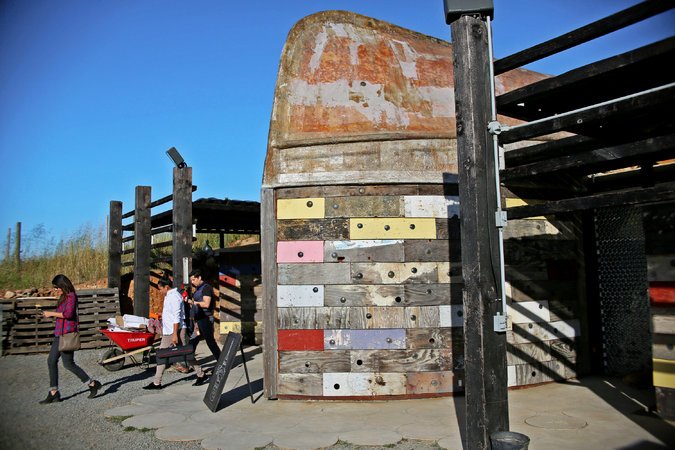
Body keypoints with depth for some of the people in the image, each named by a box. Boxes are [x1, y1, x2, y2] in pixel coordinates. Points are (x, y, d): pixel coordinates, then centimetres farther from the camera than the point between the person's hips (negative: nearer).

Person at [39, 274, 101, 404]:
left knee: (68, 364, -6)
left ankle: (92, 384, 6)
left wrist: (52, 313, -14)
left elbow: (68, 314, -22)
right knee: (51, 361, 7)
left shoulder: (71, 296, -12)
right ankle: (53, 393, 13)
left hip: (67, 334, -10)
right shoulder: (63, 297, 16)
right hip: (59, 334, 10)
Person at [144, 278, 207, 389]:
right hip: (167, 332, 10)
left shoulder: (174, 297, -16)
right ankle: (156, 383, 12)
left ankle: (201, 375, 13)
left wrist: (175, 334, -24)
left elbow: (177, 317, -22)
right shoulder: (168, 296, 14)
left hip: (177, 330, -10)